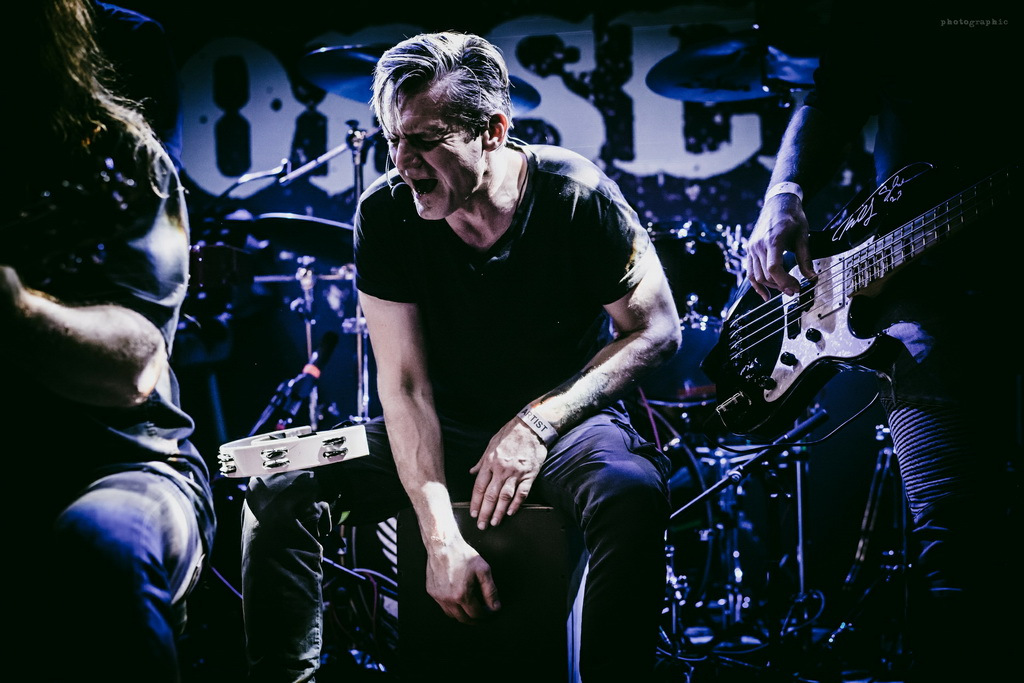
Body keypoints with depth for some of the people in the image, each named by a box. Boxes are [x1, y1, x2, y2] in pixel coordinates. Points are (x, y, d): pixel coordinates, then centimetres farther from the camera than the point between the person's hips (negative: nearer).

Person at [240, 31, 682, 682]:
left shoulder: (576, 196, -19)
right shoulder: (385, 212, -13)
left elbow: (656, 330, -9)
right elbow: (405, 385, -13)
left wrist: (538, 421, -20)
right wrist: (441, 537, -23)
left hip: (564, 416, -2)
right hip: (446, 428, 3)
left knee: (632, 494, -37)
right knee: (279, 490, -17)